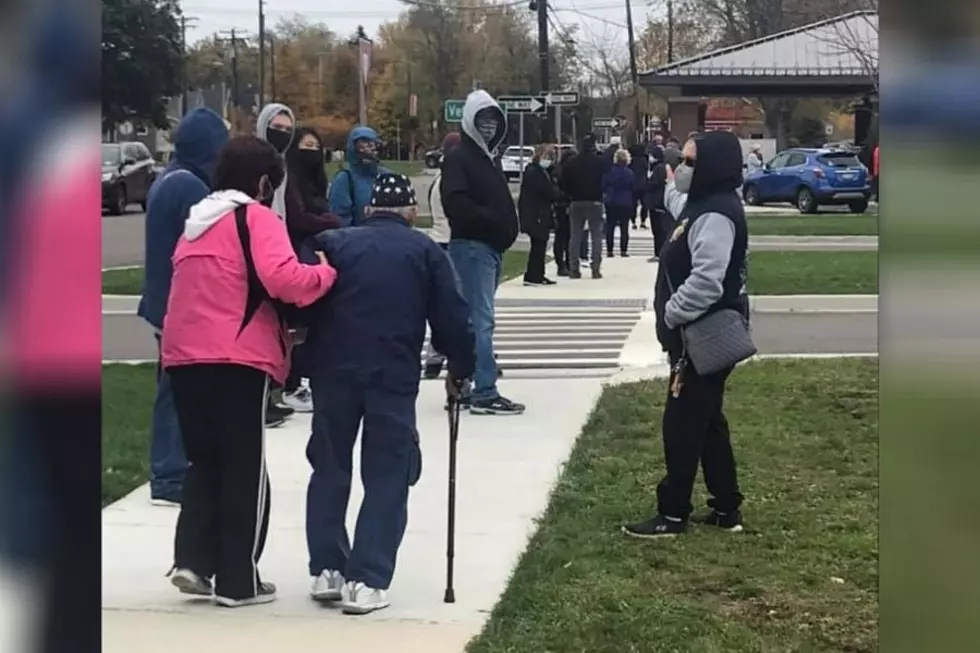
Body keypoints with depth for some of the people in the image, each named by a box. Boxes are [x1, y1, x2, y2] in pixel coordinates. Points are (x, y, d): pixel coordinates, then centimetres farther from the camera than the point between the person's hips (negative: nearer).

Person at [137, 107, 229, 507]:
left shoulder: (166, 181, 12)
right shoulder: (191, 187, -19)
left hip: (166, 302, 10)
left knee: (173, 389, 15)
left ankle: (169, 472, 21)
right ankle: (173, 477, -1)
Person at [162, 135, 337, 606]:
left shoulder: (196, 221, 19)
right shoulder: (257, 217, -5)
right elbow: (282, 279, -21)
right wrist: (326, 273, -4)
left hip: (184, 355, 7)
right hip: (237, 359, -7)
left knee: (204, 460, 18)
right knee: (244, 469, 3)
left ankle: (192, 559, 5)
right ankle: (238, 581, 7)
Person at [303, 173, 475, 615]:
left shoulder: (332, 243, 10)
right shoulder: (425, 251, 7)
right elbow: (451, 318, 2)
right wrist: (460, 370, 15)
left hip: (333, 372, 2)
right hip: (394, 376, -2)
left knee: (330, 468, 17)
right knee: (387, 477, 4)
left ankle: (327, 569, 17)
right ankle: (367, 581, -4)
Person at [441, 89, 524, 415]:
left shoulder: (488, 159, 21)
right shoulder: (458, 159, -8)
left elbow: (501, 202, 23)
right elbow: (456, 203, -21)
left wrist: (507, 228, 7)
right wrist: (490, 221, -23)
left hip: (491, 247, 10)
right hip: (471, 245, -10)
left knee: (474, 319, 12)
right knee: (481, 319, -11)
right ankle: (485, 392, -12)